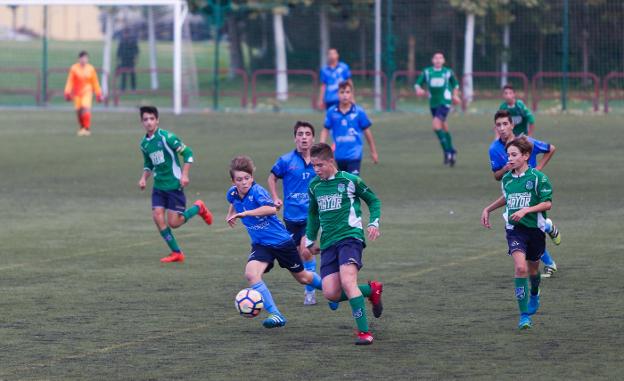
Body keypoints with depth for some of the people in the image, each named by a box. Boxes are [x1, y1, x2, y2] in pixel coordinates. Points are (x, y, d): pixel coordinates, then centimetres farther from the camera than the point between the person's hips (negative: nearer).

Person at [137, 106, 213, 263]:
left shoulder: (166, 137, -15)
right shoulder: (144, 143, 6)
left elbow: (187, 153, -11)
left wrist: (184, 175, -17)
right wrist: (144, 178, 4)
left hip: (174, 184, -6)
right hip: (159, 186, 6)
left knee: (173, 223, -7)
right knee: (157, 216, -9)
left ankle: (198, 208, 21)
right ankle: (176, 253, 3)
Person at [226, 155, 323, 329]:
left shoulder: (257, 191, -24)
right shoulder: (233, 193, -4)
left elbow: (271, 209, -45)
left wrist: (245, 213, -46)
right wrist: (230, 215, 12)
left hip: (281, 241, -5)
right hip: (261, 244, 5)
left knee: (302, 277, 14)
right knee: (251, 274, -23)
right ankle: (275, 314, -19)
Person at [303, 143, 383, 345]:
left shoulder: (350, 180, -3)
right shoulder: (314, 186, 12)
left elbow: (373, 200, 10)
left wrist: (373, 223, -4)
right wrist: (310, 240, 23)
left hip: (350, 237, -6)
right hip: (328, 243, 6)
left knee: (347, 281, -27)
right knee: (331, 294, -9)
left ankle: (364, 332, -22)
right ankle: (371, 290, 17)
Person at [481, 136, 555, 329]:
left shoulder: (538, 178, -10)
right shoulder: (507, 179, 5)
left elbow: (548, 203, -12)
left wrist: (526, 210, -23)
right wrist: (488, 209, 24)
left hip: (535, 228, -1)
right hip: (514, 229, 2)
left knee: (532, 268, 16)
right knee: (520, 267, -18)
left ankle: (534, 295, 53)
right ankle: (524, 315, -16)